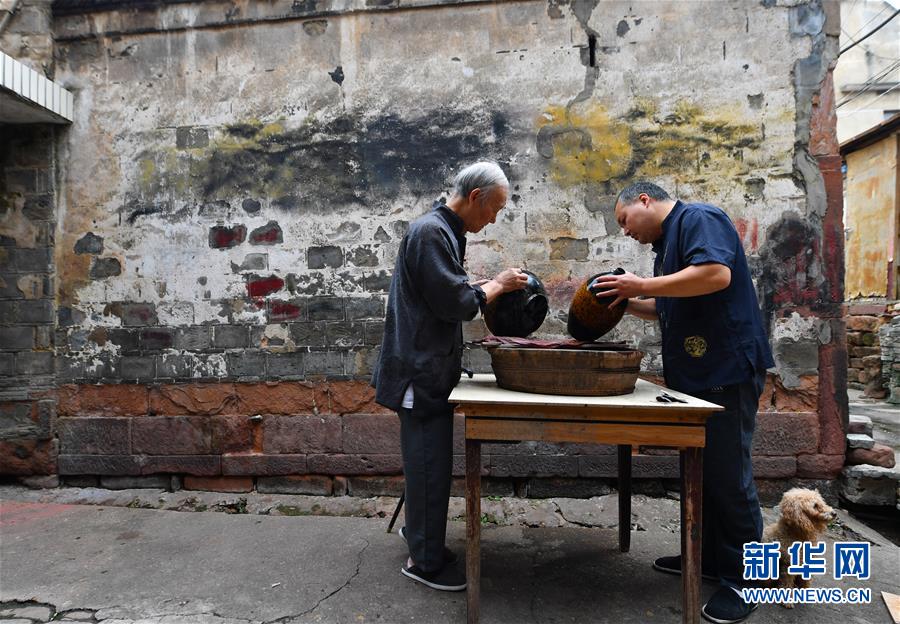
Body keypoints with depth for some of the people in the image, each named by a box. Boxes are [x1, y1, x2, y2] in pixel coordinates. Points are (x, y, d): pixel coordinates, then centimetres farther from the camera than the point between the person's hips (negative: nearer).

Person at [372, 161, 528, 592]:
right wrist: (496, 286, -7)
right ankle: (426, 560, 15)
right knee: (430, 465, 0)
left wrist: (492, 286, 9)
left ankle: (418, 530, 39)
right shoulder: (431, 232, -18)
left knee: (428, 462, 21)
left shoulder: (443, 231, 16)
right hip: (422, 369, -11)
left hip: (430, 368, 11)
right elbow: (455, 303, -22)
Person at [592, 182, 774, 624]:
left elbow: (716, 273, -27)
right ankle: (709, 555, 29)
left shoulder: (697, 218, -9)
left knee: (727, 475, -2)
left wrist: (642, 285, -21)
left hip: (727, 370, -10)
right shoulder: (667, 244, 19)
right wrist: (629, 301, 9)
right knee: (701, 469, 15)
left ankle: (742, 578, 13)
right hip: (694, 373, 10)